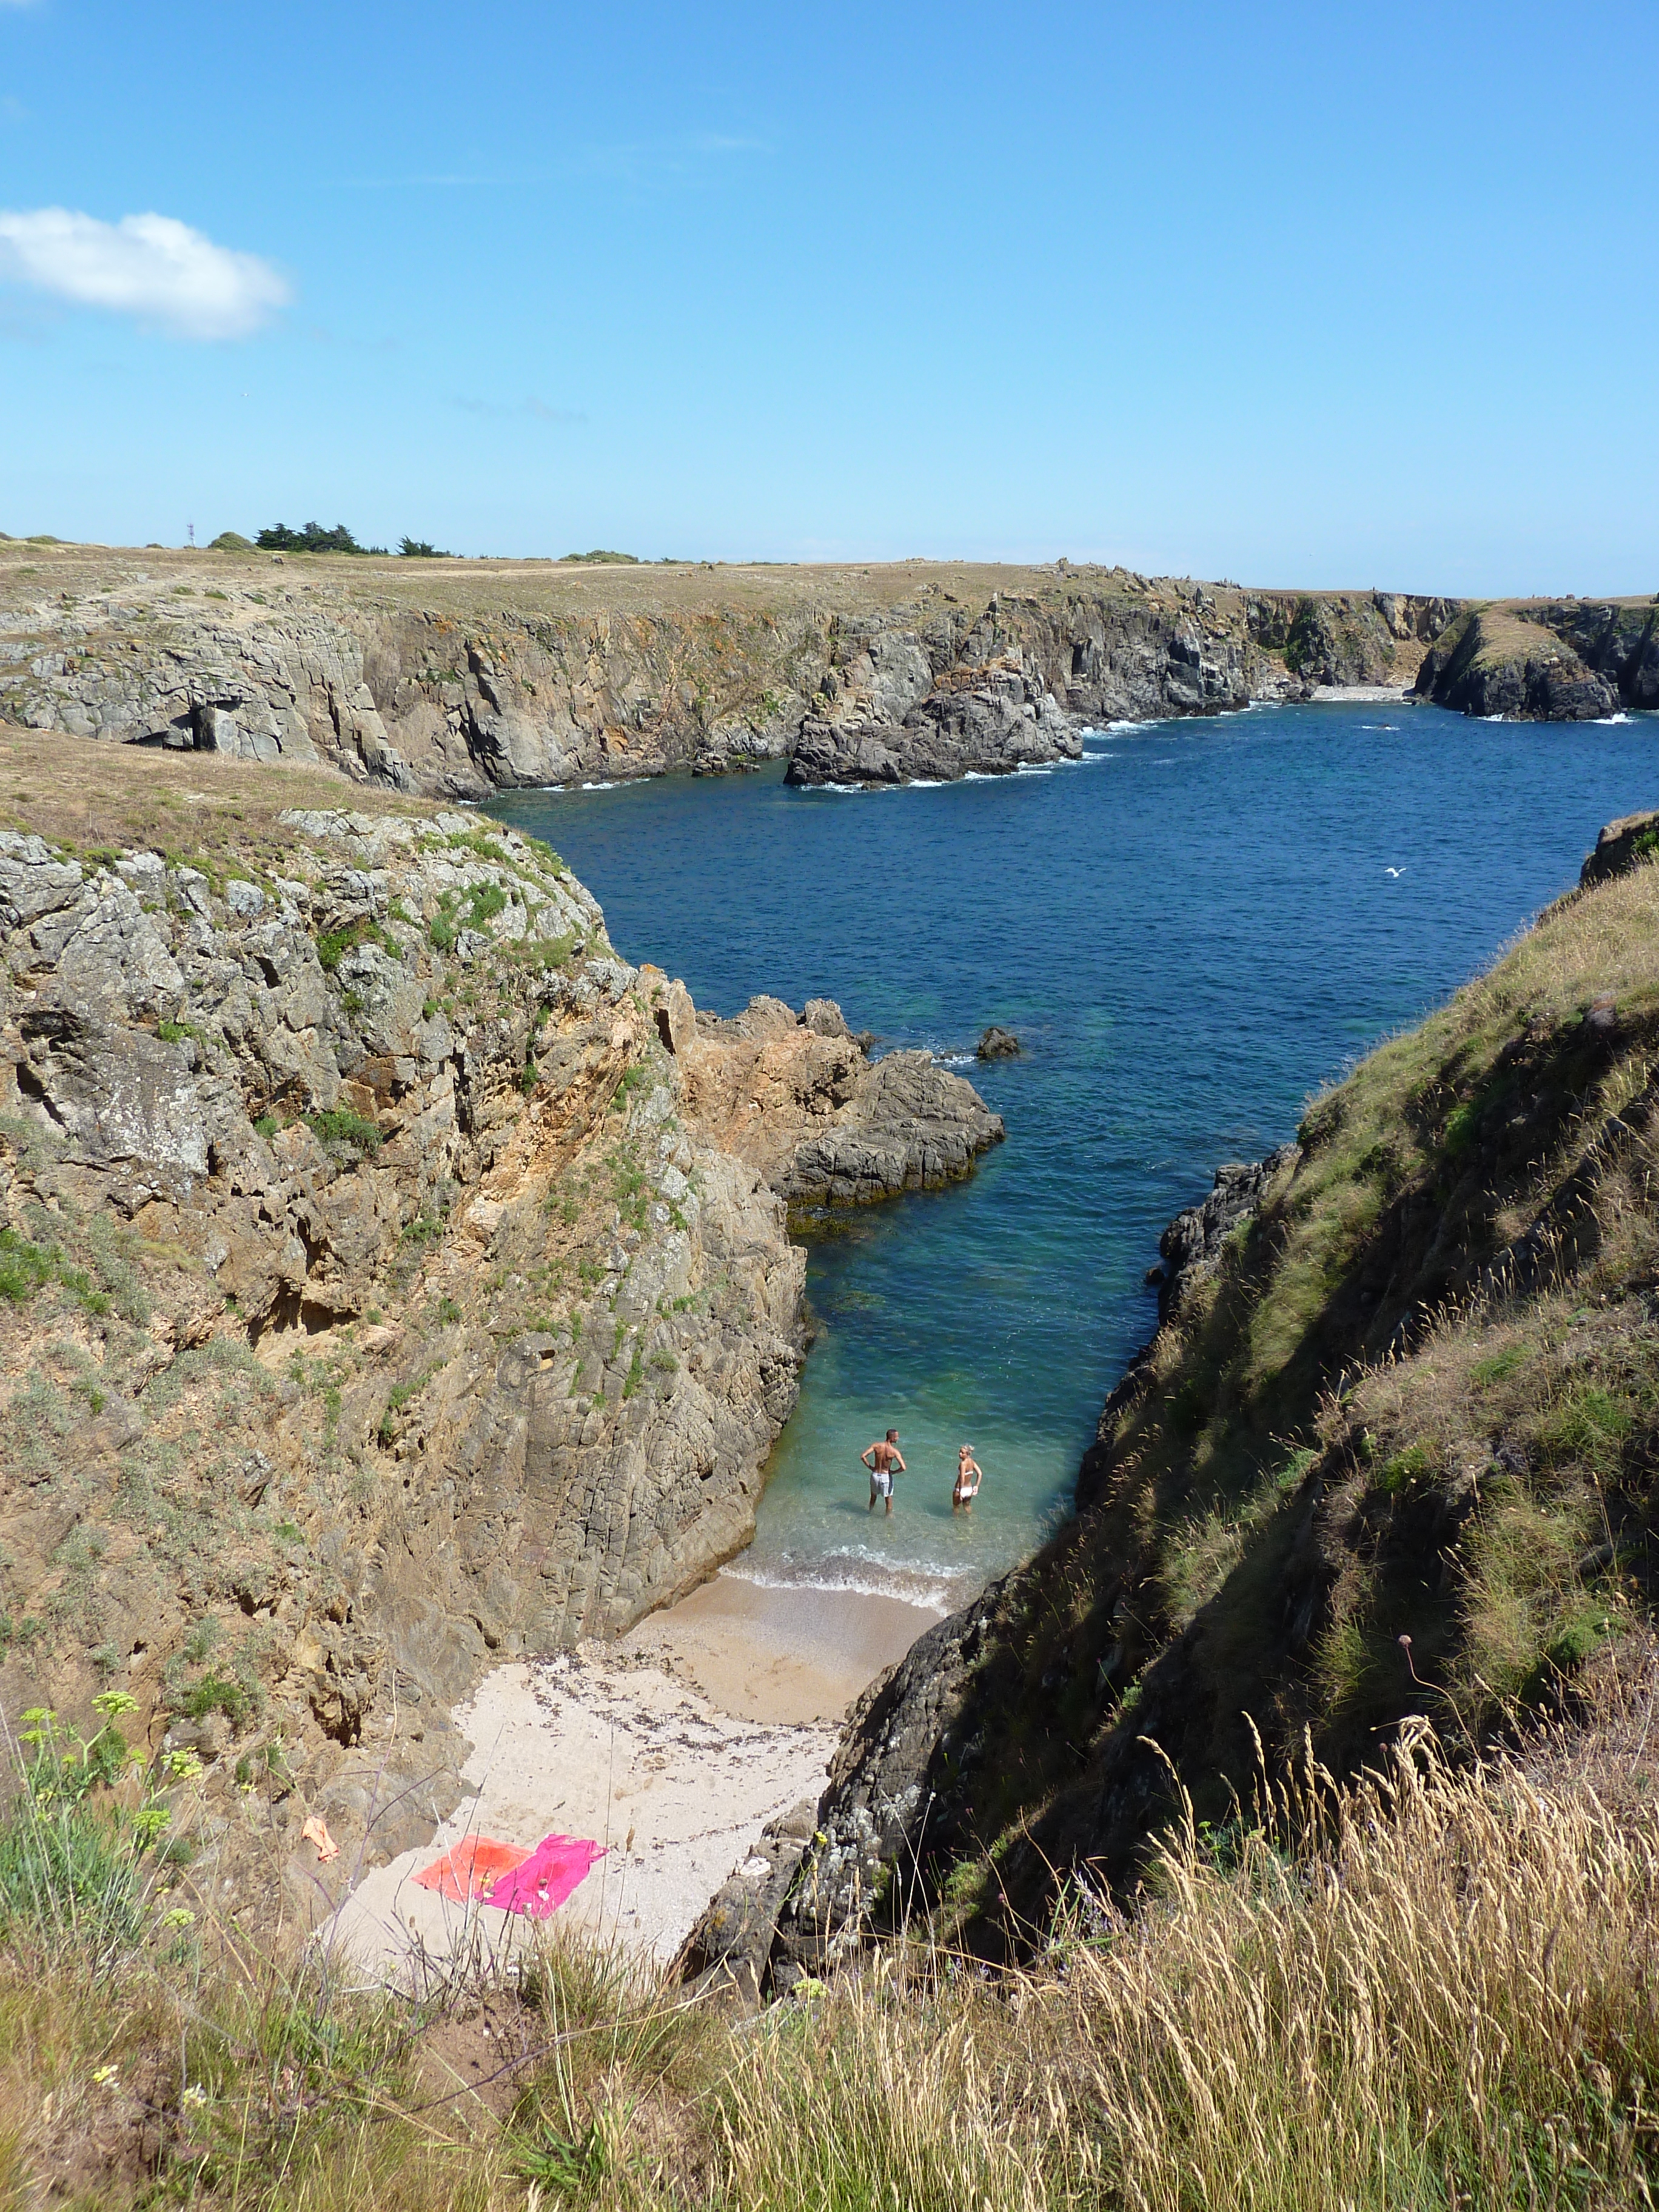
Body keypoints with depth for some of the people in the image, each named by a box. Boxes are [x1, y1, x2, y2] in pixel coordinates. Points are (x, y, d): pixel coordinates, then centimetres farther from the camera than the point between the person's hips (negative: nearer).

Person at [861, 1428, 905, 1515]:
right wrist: (893, 1472, -5)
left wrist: (870, 1467, -3)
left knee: (873, 1497, 27)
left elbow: (863, 1456, -17)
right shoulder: (894, 1451, -18)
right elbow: (903, 1468, -24)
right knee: (889, 1500, 17)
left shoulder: (876, 1446, -12)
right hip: (886, 1476, -3)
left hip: (875, 1475, 3)